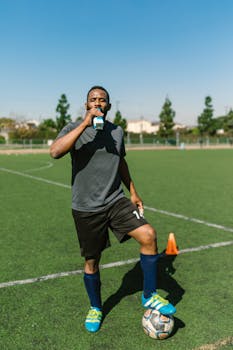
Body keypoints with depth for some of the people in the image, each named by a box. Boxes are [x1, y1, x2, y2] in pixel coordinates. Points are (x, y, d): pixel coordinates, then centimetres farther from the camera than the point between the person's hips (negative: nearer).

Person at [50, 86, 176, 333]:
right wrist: (85, 123, -28)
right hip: (86, 208, -3)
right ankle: (95, 308, 36)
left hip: (116, 201, 4)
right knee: (91, 261, 8)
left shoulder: (117, 131, 7)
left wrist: (133, 192, 20)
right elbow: (55, 152, -27)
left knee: (148, 235, -15)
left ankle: (149, 296, 6)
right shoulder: (74, 128, -7)